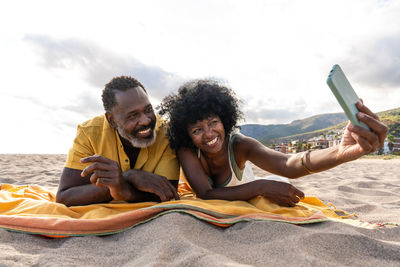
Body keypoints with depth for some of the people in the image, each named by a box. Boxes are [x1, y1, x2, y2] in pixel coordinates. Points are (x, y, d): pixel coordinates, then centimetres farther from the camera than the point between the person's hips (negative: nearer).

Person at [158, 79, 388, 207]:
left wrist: (342, 153, -71)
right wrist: (262, 187, -53)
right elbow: (206, 194, -43)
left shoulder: (239, 145, -34)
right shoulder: (185, 149, -33)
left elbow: (289, 164, -51)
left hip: (246, 198, 0)